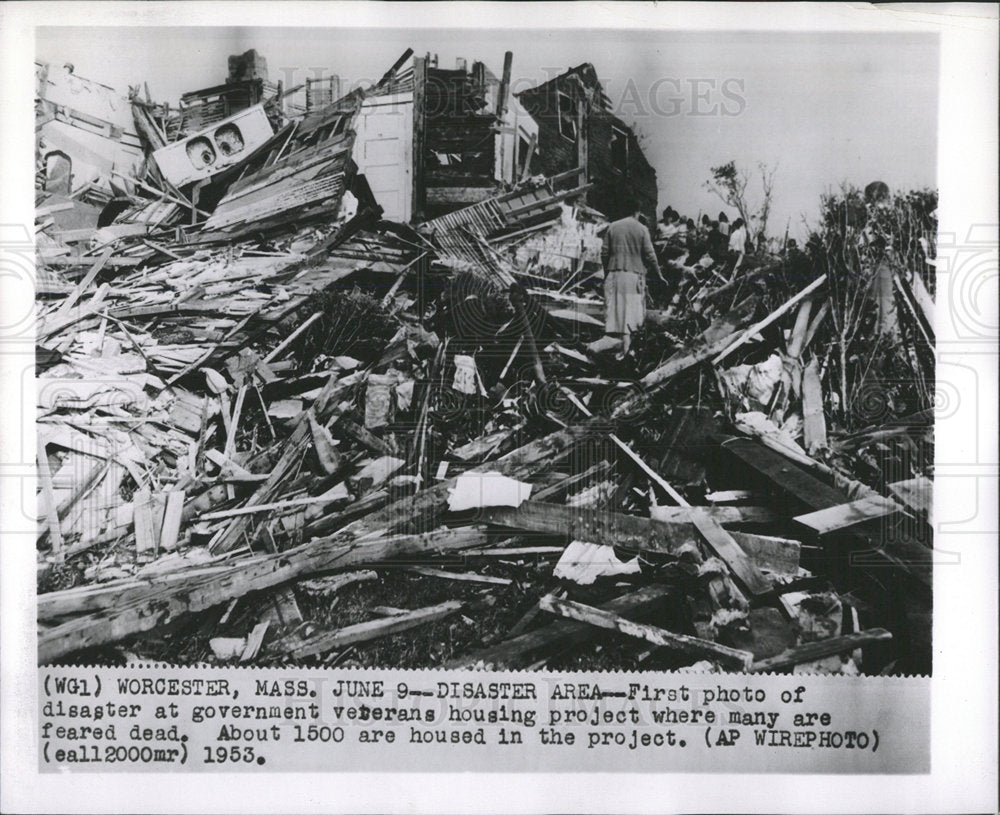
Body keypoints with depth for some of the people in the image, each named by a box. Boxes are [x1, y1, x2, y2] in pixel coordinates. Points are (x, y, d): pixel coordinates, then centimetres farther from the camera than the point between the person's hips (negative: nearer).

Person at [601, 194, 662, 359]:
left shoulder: (612, 227, 4)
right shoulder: (641, 229, -2)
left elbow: (604, 252, 4)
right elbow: (649, 255, -3)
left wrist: (606, 272, 17)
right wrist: (658, 274, 8)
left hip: (614, 273, 2)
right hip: (634, 274, -2)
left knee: (615, 306, 4)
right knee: (631, 308, 4)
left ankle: (625, 340, -3)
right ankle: (626, 341, 0)